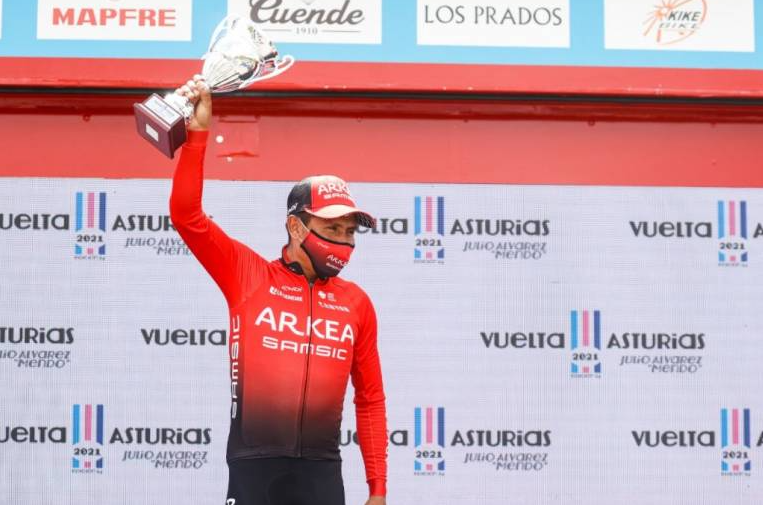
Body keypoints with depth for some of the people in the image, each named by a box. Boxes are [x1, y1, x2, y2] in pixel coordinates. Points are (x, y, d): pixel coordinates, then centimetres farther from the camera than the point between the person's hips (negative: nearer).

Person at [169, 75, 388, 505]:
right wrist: (198, 133, -11)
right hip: (254, 466, -2)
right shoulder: (247, 275, 3)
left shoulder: (356, 303, 9)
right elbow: (186, 215, -5)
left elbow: (371, 400, 12)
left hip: (321, 470, 2)